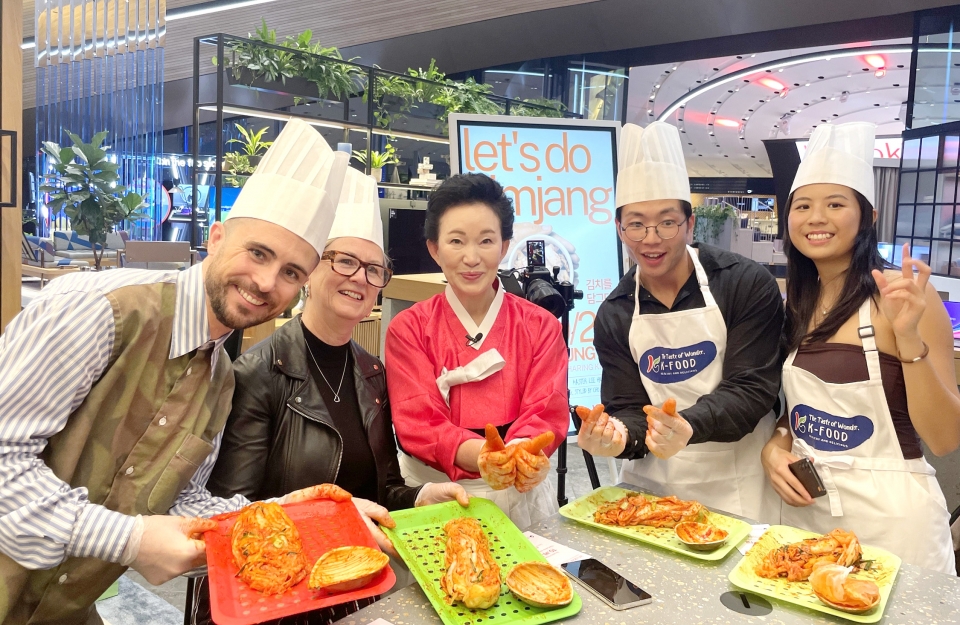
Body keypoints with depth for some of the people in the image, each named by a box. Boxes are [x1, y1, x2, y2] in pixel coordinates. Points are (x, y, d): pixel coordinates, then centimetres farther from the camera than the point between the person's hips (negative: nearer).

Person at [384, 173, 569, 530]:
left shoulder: (541, 327, 5)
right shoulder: (408, 330, 1)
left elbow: (546, 412, -3)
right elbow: (417, 421, -9)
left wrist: (522, 454, -26)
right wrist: (480, 456, -28)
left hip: (521, 497, 1)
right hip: (435, 497, -1)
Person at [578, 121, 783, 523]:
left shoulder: (748, 285, -9)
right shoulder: (613, 316, 0)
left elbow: (753, 388, -15)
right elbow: (628, 407, -2)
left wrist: (688, 427, -33)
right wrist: (619, 435, -26)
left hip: (738, 488, -2)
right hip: (650, 486, 3)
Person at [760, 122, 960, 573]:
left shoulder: (903, 295, -12)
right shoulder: (794, 303, 3)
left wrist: (908, 337, -26)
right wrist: (774, 446, -6)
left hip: (891, 515, -5)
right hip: (804, 505, 5)